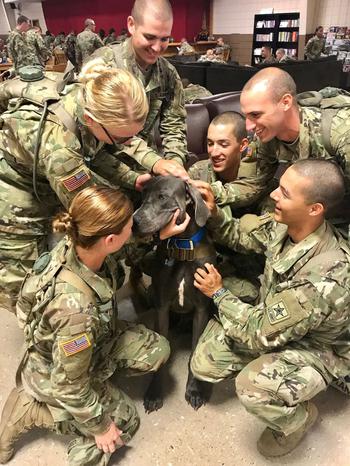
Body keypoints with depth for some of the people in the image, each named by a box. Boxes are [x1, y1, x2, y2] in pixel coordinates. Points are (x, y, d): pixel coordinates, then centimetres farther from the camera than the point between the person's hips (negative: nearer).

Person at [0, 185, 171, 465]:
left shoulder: (77, 245, -25)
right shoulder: (76, 308, -44)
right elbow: (69, 384, -28)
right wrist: (99, 426, -10)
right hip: (55, 373, -6)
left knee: (157, 350, 2)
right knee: (125, 422, 14)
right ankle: (31, 411, 14)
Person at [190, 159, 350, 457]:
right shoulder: (283, 224, -19)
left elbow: (260, 333, -30)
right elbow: (239, 234, 0)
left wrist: (219, 294, -17)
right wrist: (213, 214, -21)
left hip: (319, 350, -6)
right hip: (274, 322, 6)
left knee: (252, 387, -32)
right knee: (204, 364, -1)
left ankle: (299, 418, 2)